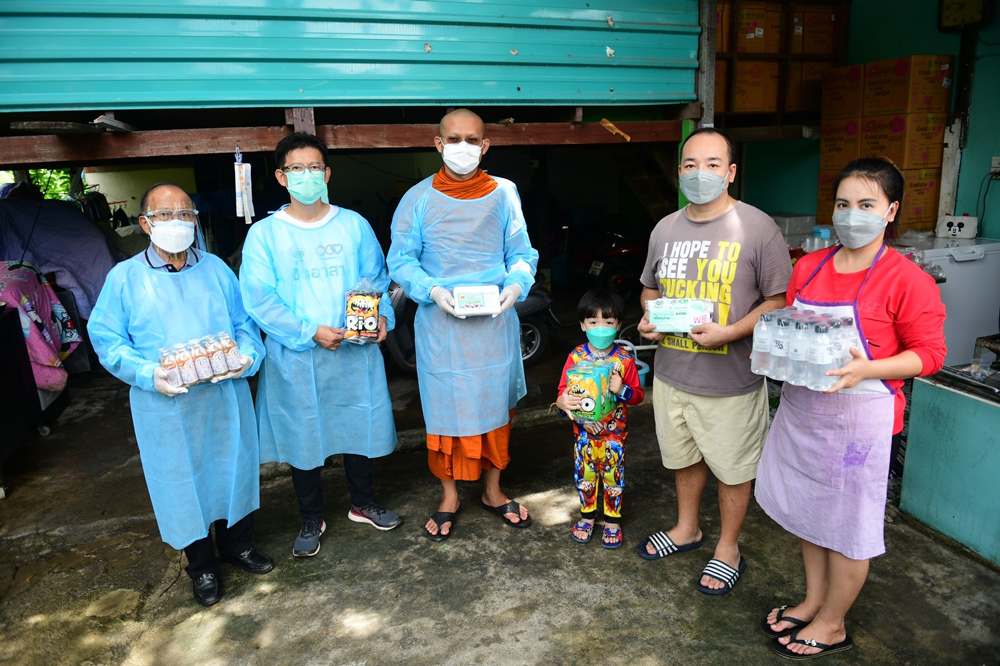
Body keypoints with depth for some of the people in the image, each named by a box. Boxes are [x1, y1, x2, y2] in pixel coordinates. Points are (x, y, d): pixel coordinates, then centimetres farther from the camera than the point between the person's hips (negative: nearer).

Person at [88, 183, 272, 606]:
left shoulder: (216, 268, 6)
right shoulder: (124, 278, -2)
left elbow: (246, 324, 9)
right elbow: (106, 341, -2)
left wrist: (247, 357, -11)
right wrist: (148, 375, -17)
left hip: (226, 397, 3)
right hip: (166, 406, -2)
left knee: (234, 469, 14)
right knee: (182, 481, 10)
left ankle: (238, 545, 38)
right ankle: (201, 564, 31)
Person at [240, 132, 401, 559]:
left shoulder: (353, 225, 3)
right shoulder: (264, 234, -4)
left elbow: (377, 279, 8)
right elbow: (258, 300, -9)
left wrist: (382, 316, -11)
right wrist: (309, 332, -18)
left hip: (355, 352, 2)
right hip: (296, 357, -1)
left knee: (359, 428, 14)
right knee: (302, 439, 11)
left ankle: (364, 504, 37)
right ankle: (311, 520, 32)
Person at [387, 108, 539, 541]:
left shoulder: (503, 194, 4)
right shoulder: (419, 198, -1)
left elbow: (522, 253, 7)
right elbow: (400, 260, -2)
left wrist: (516, 285, -14)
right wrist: (434, 291, -19)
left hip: (495, 323, 2)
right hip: (440, 324, -1)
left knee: (494, 405, 12)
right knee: (444, 409, 6)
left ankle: (493, 491, 32)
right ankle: (449, 496, 27)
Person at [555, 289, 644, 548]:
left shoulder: (624, 359, -9)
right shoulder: (576, 356, -7)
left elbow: (638, 394, -4)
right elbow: (564, 389, -5)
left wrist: (622, 390, -25)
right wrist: (563, 402, -28)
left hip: (614, 433, -1)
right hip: (583, 432, 1)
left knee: (613, 476, 10)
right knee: (585, 475, 14)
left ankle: (612, 520, 30)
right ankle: (587, 515, 36)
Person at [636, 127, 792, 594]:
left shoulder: (757, 228, -11)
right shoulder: (665, 229, 6)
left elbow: (781, 299, -11)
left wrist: (728, 332, -24)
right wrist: (648, 319, -4)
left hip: (731, 380, -5)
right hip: (671, 373, 5)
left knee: (733, 468, 12)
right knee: (684, 457, 22)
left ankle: (729, 548, 34)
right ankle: (687, 528, 45)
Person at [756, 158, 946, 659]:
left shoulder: (907, 279, -12)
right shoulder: (808, 267, 5)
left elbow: (929, 353, -10)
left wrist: (867, 369, -25)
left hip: (859, 416, -6)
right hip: (801, 408, 6)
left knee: (847, 526, 9)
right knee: (808, 511, 20)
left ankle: (832, 625, 29)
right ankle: (813, 601, 41)